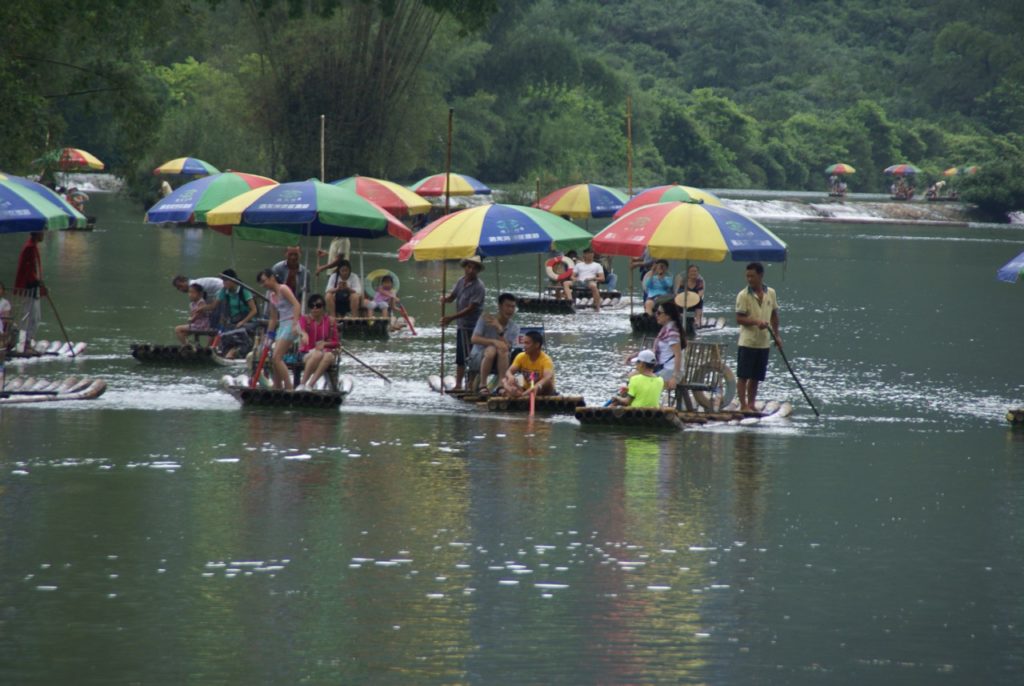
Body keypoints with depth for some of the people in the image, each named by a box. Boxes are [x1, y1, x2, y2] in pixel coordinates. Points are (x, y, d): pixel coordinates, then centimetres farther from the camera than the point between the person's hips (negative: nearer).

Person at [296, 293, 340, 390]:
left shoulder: (330, 321, 7)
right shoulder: (304, 319, 1)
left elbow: (335, 343, 8)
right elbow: (302, 328, -23)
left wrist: (325, 344, -14)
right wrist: (304, 334, -48)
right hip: (307, 354, -2)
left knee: (329, 356, -35)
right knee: (318, 354, -38)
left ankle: (309, 385, -41)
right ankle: (302, 384, -33)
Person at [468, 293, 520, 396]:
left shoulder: (514, 328, -2)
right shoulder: (485, 319, -7)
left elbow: (507, 347, -17)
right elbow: (474, 339, -20)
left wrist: (499, 329, -30)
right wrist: (494, 342, -35)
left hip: (498, 362, 2)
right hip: (478, 358, -2)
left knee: (503, 351, -31)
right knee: (491, 349, -35)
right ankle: (482, 385, -28)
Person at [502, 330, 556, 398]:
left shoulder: (546, 360, -20)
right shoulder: (521, 357, -4)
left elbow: (548, 377, -39)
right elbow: (509, 371, -12)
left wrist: (538, 386, -62)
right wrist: (510, 377, -39)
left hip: (541, 392, -5)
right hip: (527, 390, 5)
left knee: (548, 383, -37)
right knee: (504, 380, -15)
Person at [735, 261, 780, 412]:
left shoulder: (771, 293, 6)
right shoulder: (743, 295, -9)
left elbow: (774, 315, 16)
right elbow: (739, 319, -11)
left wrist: (776, 335, 14)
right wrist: (756, 322, -25)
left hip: (764, 342, 5)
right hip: (747, 342, -5)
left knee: (756, 377, 10)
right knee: (743, 376, -3)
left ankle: (751, 404, 18)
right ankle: (743, 405, 0)